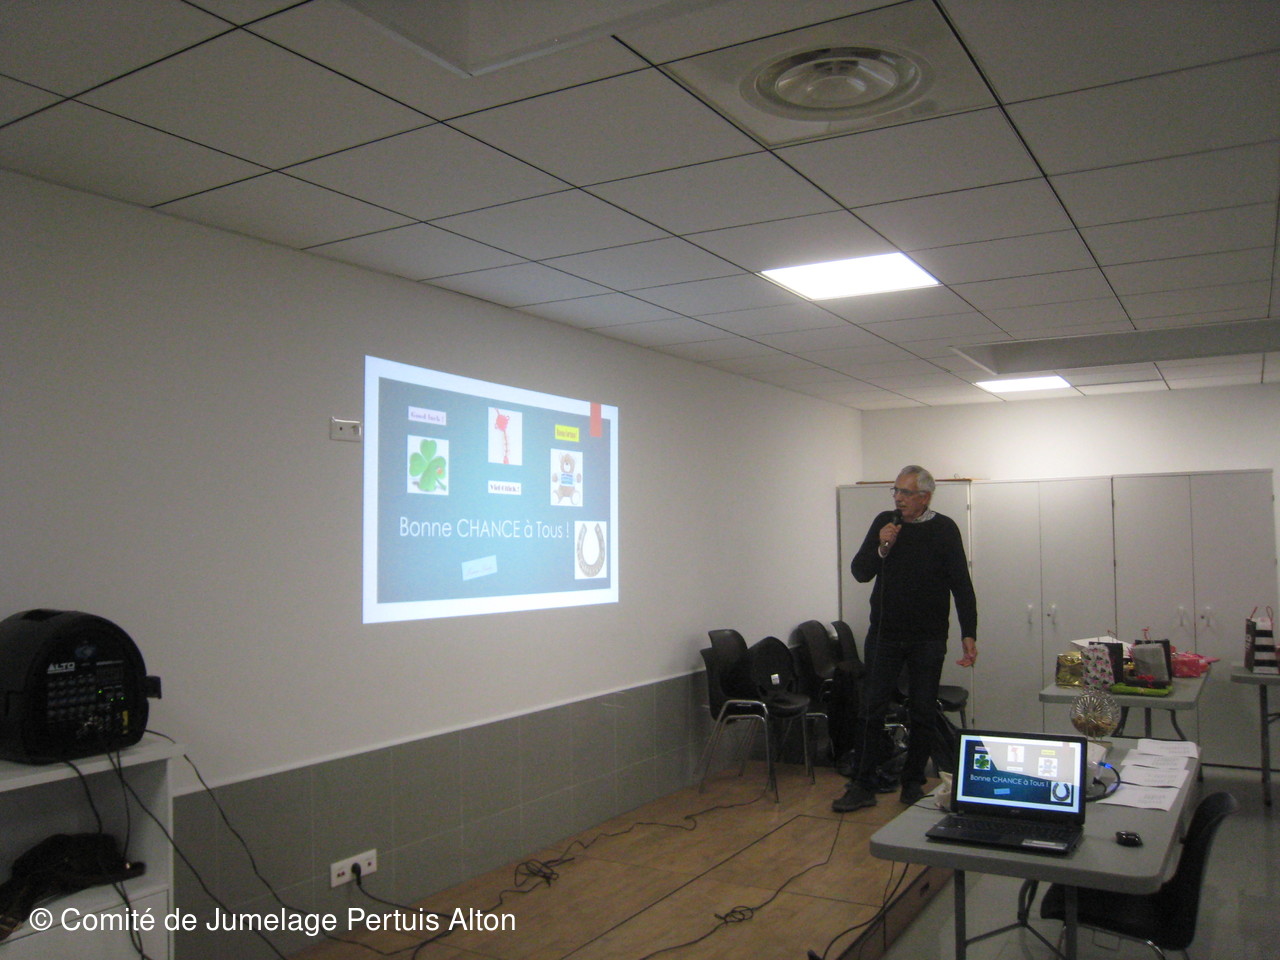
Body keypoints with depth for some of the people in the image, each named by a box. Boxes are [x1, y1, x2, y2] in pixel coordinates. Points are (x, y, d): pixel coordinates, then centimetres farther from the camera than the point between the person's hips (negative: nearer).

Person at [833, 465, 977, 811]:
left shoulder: (944, 530, -4)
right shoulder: (884, 522, 3)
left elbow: (961, 585, -5)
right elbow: (860, 573, 3)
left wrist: (968, 634, -11)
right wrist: (881, 548, -15)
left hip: (927, 640, -1)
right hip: (883, 635, 2)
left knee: (923, 713, 7)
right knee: (872, 709, 2)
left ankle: (913, 785, 21)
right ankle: (862, 787, 9)